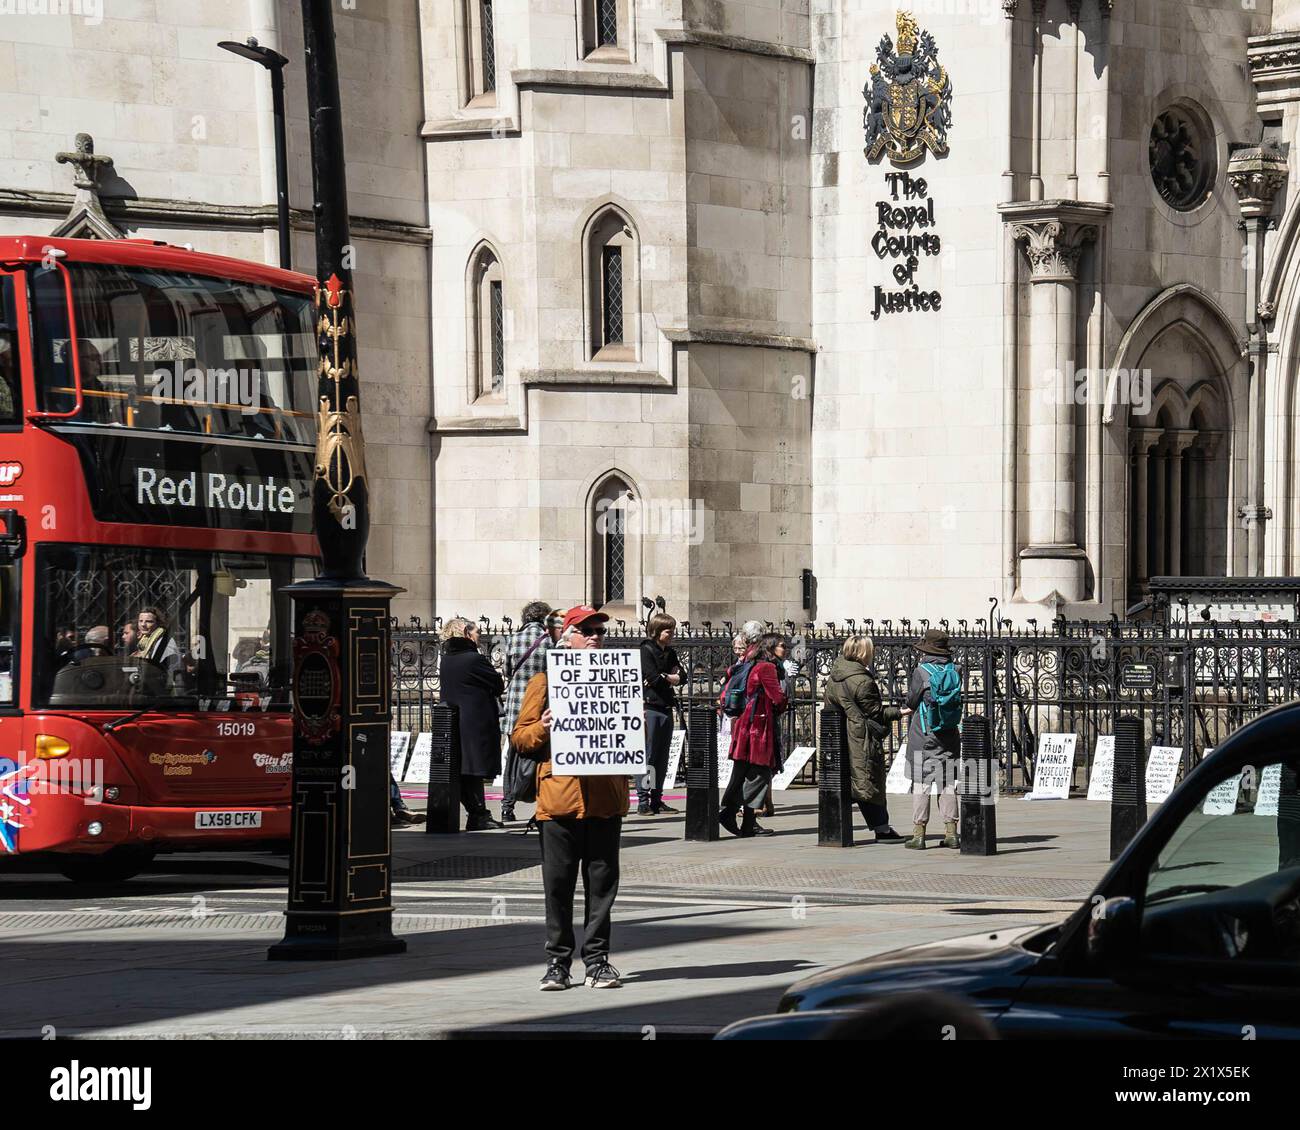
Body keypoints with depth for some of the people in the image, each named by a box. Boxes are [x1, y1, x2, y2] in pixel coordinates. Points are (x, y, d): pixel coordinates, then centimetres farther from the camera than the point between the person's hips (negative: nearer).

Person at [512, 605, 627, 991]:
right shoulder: (545, 680, 6)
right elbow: (519, 737, 5)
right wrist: (542, 728, -14)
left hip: (605, 796, 2)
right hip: (559, 796, -2)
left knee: (602, 881, 3)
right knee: (558, 882, 0)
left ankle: (597, 960, 9)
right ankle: (557, 962, 7)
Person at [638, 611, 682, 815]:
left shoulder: (670, 653, 18)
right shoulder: (646, 650, -6)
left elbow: (680, 676, 10)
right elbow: (654, 677, -16)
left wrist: (664, 679, -8)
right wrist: (670, 679, 1)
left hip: (666, 708, 8)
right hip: (651, 707, -8)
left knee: (662, 758, 8)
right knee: (649, 755, -10)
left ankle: (656, 800, 12)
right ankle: (643, 801, -9)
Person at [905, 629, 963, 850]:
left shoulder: (921, 672, -11)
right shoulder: (955, 671, 2)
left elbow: (911, 703, -4)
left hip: (923, 735, -4)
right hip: (950, 736, 4)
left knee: (921, 784, 0)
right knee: (948, 784, 9)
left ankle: (919, 833, -2)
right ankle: (951, 833, 8)